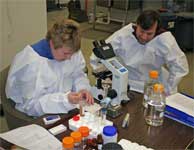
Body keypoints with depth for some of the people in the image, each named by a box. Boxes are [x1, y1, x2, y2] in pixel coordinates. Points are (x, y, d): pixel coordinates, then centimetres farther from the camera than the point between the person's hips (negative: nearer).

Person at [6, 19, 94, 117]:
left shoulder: (70, 50, -9)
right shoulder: (31, 63, -28)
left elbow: (78, 75, 7)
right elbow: (32, 104, -24)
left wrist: (83, 89, -15)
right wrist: (65, 100, -35)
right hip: (40, 114, -5)